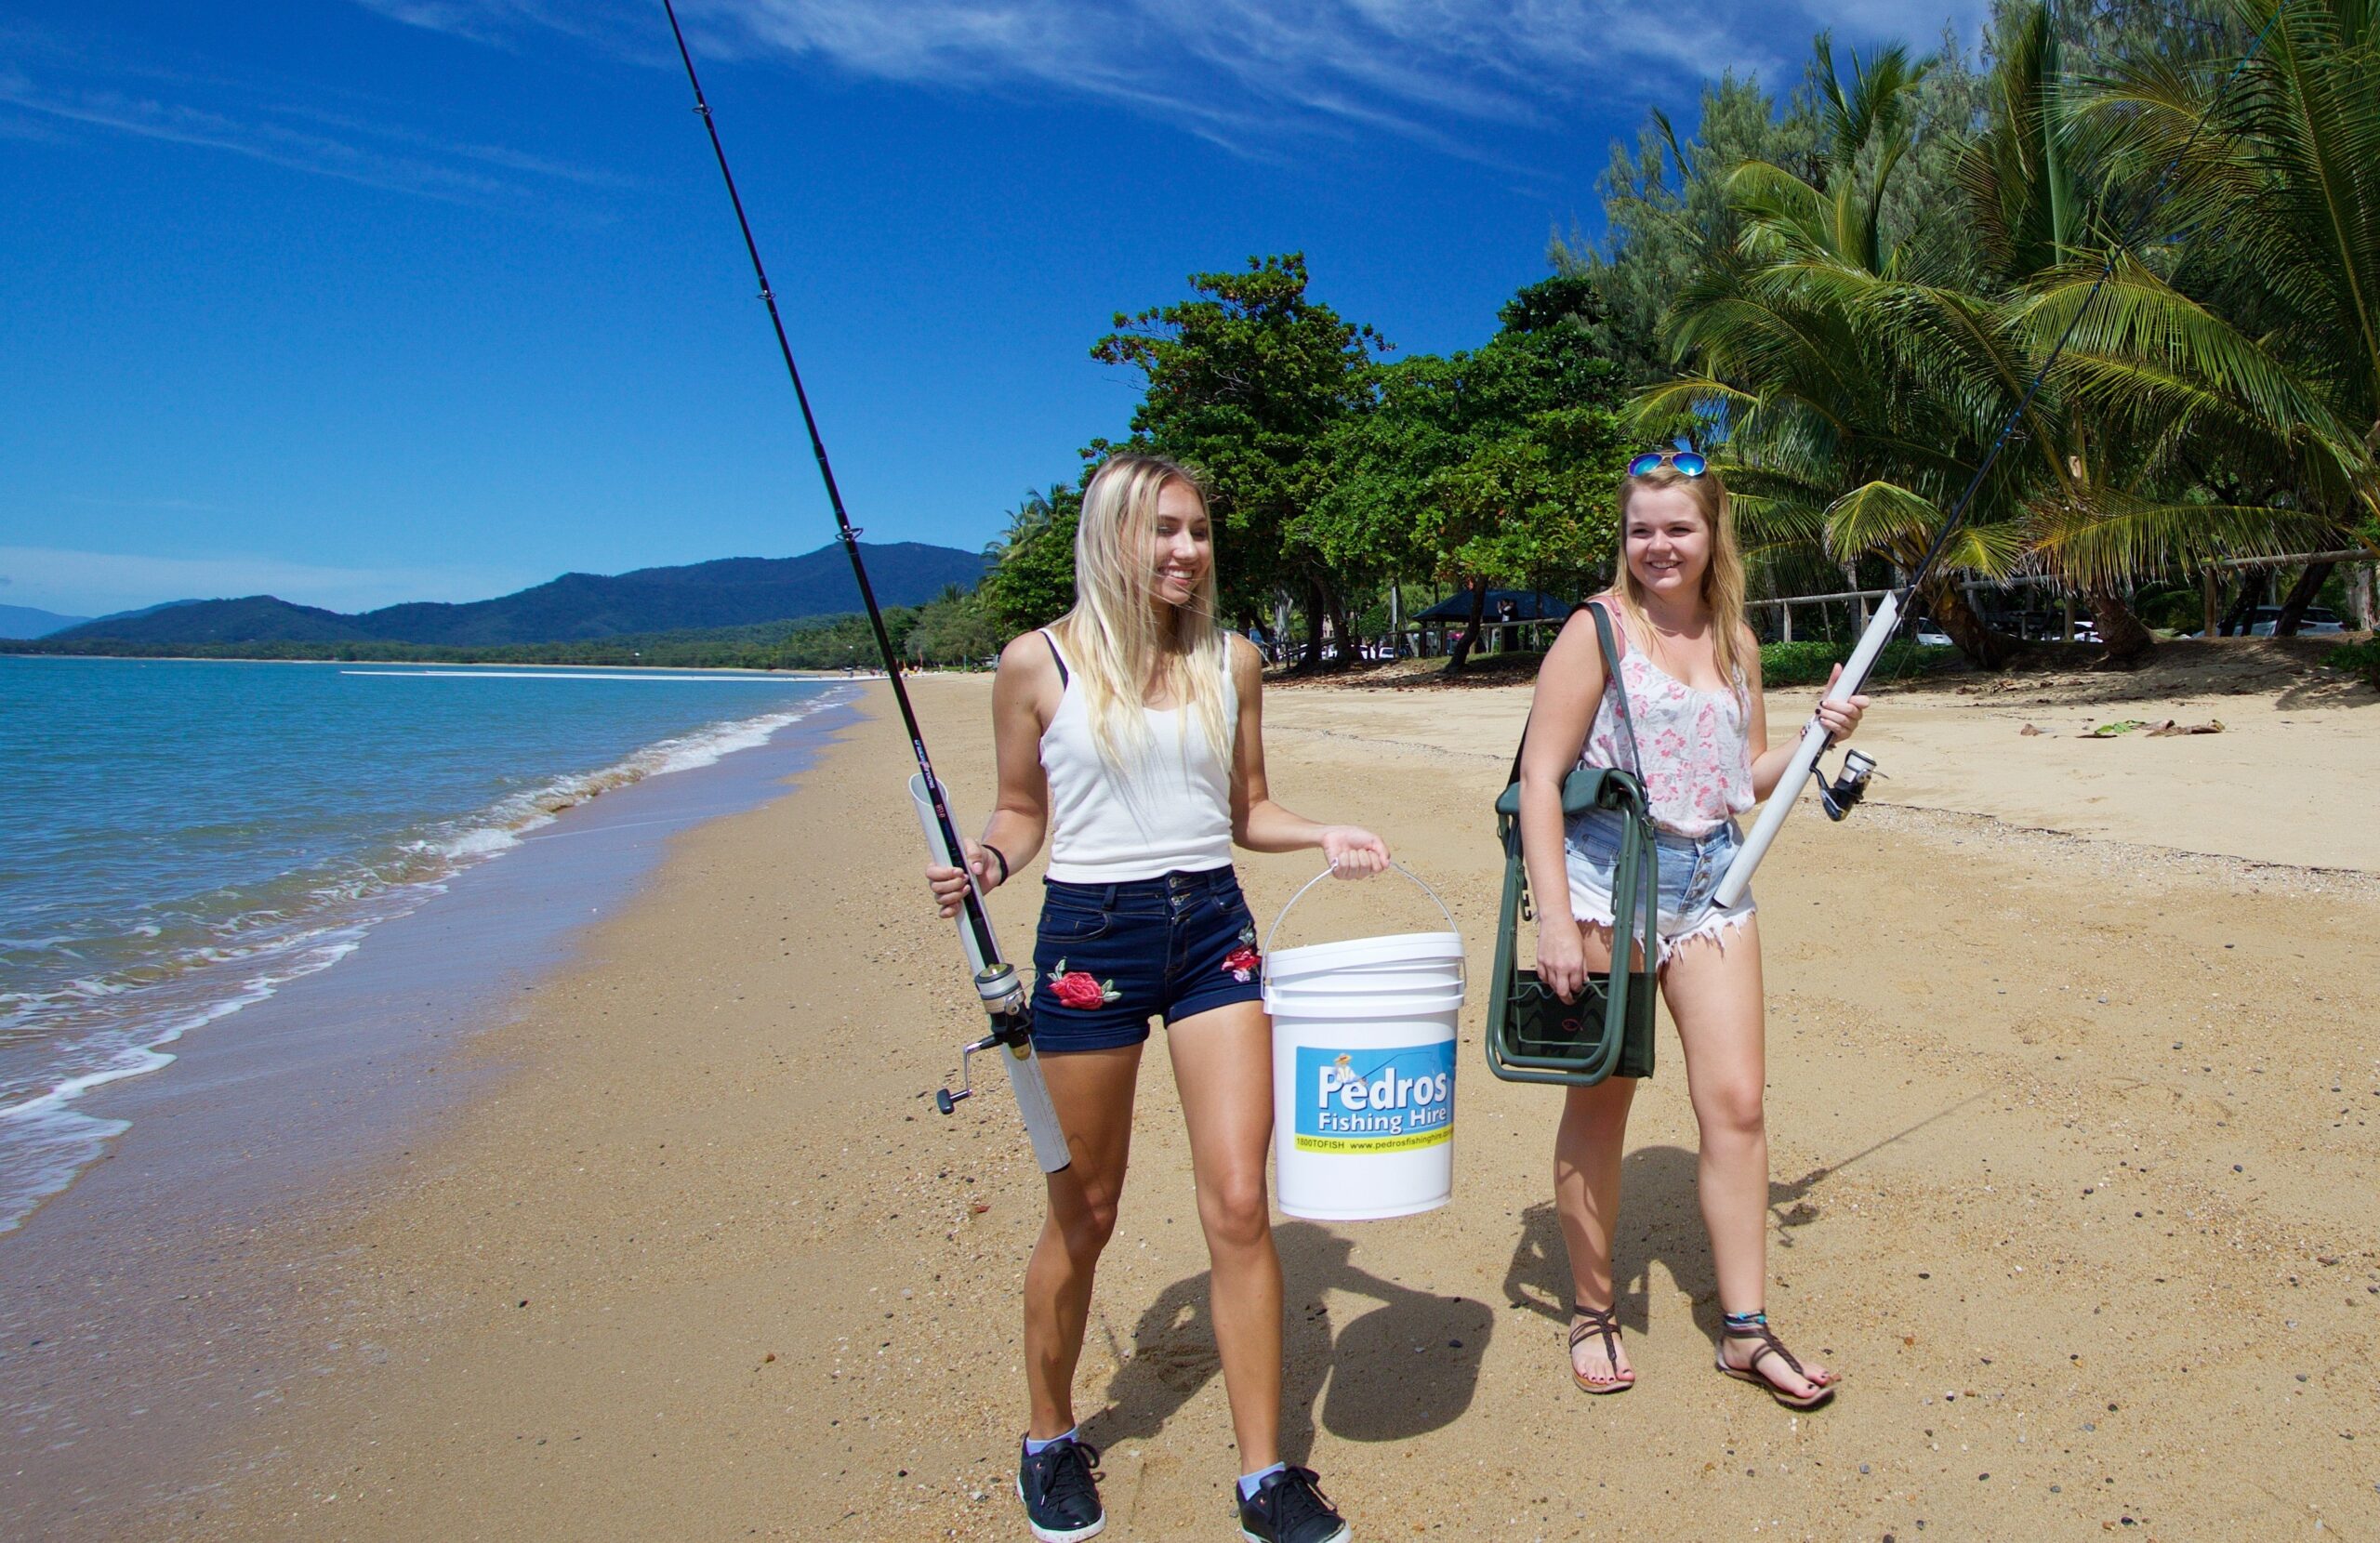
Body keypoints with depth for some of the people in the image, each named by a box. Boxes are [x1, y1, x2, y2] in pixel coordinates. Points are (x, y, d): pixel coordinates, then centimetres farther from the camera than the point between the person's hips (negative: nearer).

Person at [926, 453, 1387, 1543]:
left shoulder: (1232, 661, 7)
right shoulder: (1040, 663, -2)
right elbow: (1023, 811, 5)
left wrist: (1324, 837, -2)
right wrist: (985, 863, -15)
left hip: (1212, 929, 3)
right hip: (1090, 932, -2)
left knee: (1239, 1205, -1)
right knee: (1084, 1212, 10)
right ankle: (1050, 1441, 34)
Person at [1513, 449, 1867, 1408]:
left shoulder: (1736, 642, 11)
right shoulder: (1597, 629, -6)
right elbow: (1540, 776, -11)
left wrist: (1818, 737, 2)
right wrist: (1555, 918, -18)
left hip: (1712, 880, 5)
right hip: (1608, 878, -5)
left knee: (1737, 1099, 3)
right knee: (1601, 1103, 5)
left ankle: (1745, 1328, 17)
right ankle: (1593, 1311, 23)